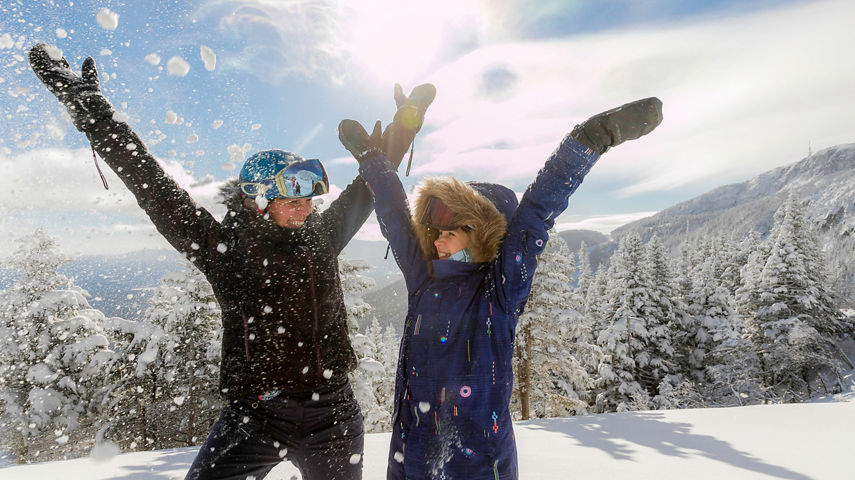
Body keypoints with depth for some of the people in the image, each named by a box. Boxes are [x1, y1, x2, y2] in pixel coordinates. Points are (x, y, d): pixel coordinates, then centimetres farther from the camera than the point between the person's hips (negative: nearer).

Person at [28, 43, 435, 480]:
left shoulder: (322, 236, 3)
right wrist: (88, 108, -2)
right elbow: (152, 187, -4)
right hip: (255, 415, -3)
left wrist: (405, 122, 15)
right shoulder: (224, 247, -5)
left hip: (333, 416, 3)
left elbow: (371, 182, 11)